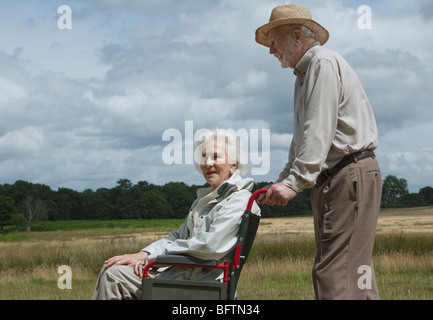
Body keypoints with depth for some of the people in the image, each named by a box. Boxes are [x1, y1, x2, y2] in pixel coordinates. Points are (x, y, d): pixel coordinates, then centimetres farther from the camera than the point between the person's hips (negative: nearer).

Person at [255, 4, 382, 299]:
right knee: (355, 273, 9)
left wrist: (295, 181, -26)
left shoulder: (324, 63, -7)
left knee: (337, 274, -17)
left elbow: (319, 130, -20)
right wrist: (282, 183, 17)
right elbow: (303, 138, 25)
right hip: (332, 181, 10)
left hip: (351, 174, -10)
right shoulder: (305, 75, 25)